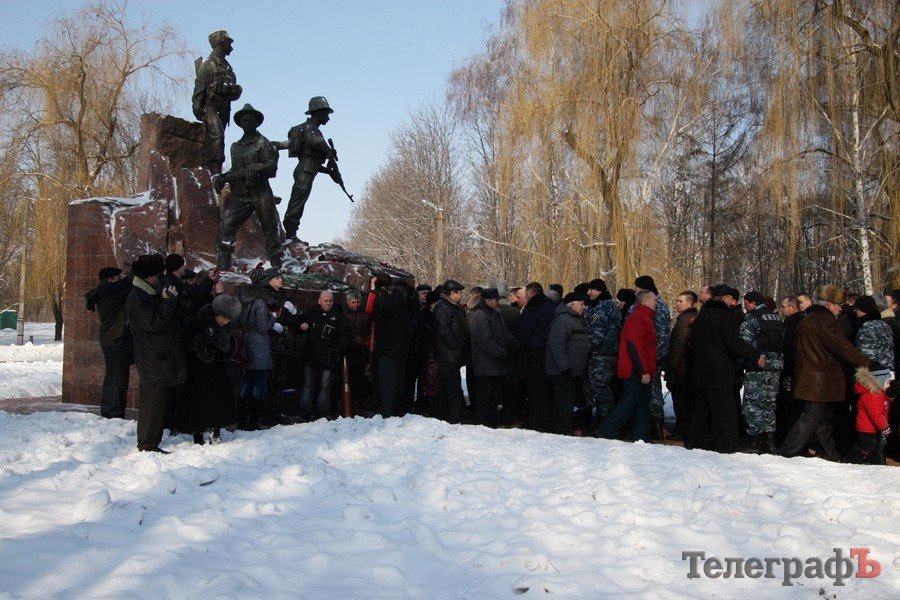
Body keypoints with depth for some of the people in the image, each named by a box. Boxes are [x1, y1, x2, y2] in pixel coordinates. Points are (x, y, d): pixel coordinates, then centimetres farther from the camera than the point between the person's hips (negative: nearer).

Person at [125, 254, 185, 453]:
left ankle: (152, 442, 21)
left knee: (161, 401, 13)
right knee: (153, 401, -7)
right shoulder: (136, 298, -12)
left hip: (165, 359, 10)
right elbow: (153, 322, -24)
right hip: (153, 361, -10)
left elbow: (171, 315, 28)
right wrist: (169, 300, -16)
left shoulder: (153, 294, 18)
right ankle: (147, 445, -1)